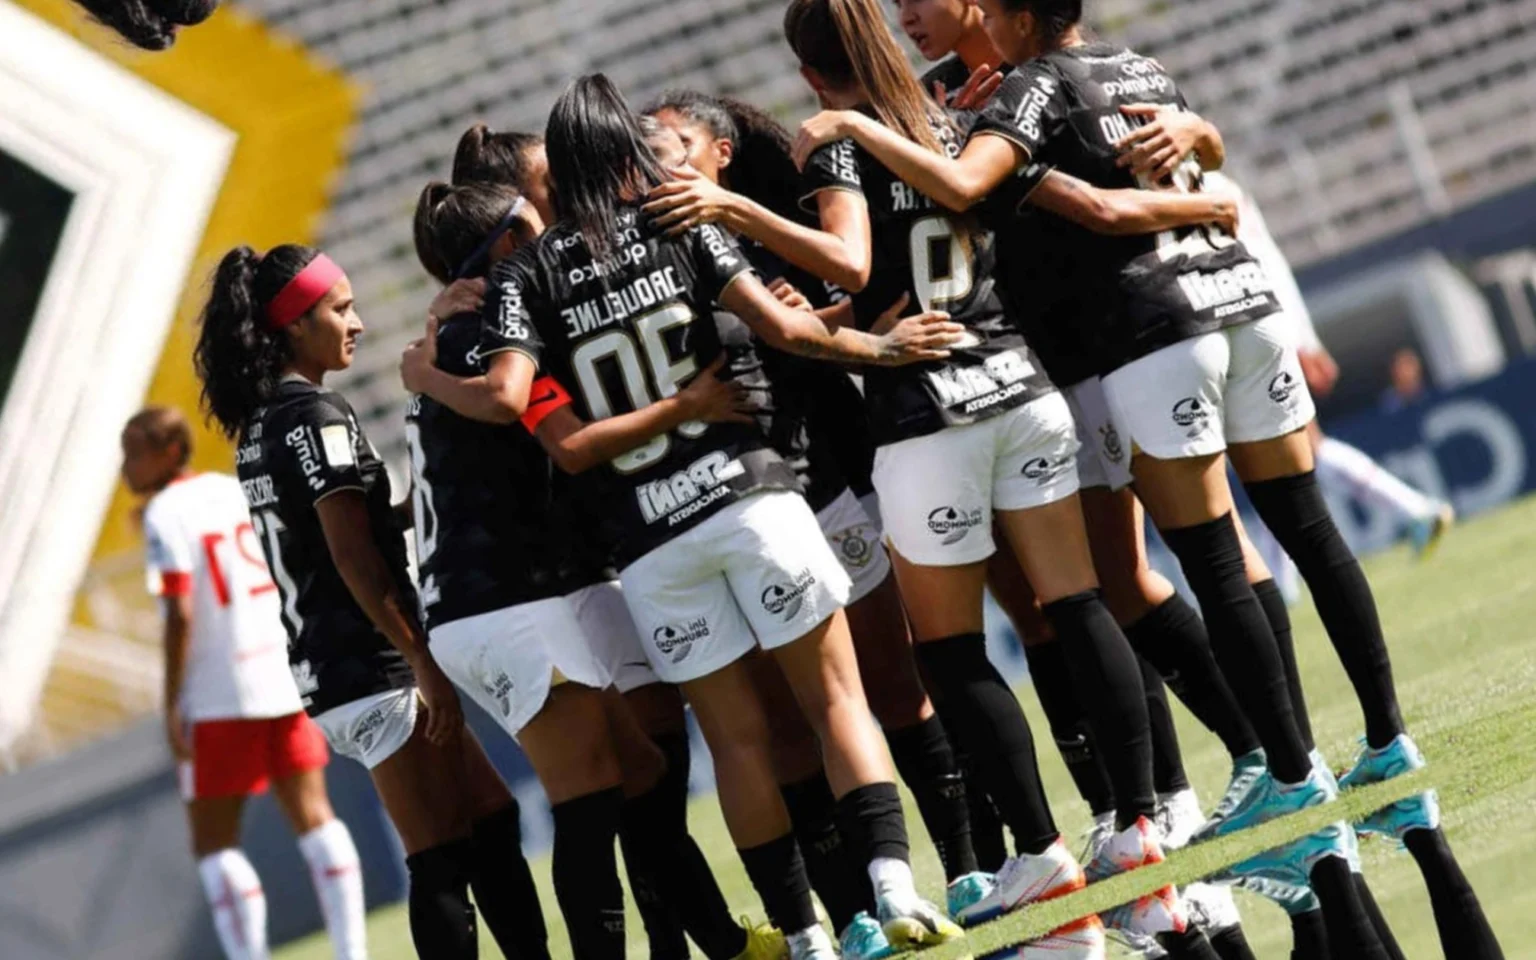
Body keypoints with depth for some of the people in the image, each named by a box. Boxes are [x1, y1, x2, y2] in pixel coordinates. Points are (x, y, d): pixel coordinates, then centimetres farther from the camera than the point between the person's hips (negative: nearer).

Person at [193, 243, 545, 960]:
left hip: (324, 669, 10)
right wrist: (424, 664, -17)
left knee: (492, 820, 15)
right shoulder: (318, 416, -13)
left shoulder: (260, 426, 15)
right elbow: (353, 558, -18)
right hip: (369, 667, -10)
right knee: (441, 864, -8)